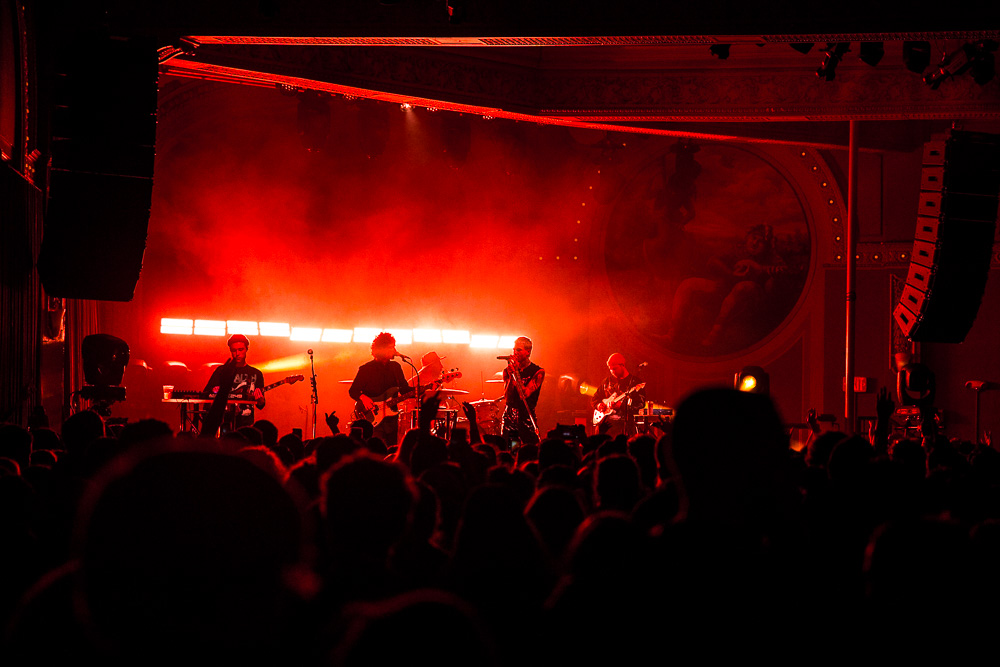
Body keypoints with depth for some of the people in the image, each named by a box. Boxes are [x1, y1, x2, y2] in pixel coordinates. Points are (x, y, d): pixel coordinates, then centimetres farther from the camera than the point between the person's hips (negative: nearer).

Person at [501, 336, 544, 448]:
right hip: (509, 416, 3)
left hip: (527, 417, -3)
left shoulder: (538, 371, -1)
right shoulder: (508, 371, 9)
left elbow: (525, 394, -11)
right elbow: (507, 396, -2)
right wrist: (511, 375, -13)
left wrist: (516, 372, -11)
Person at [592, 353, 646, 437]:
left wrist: (620, 405, -21)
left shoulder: (634, 381, 0)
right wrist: (598, 405, 3)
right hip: (605, 421, 5)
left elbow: (640, 403, -10)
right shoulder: (607, 381, 18)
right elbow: (596, 398, 27)